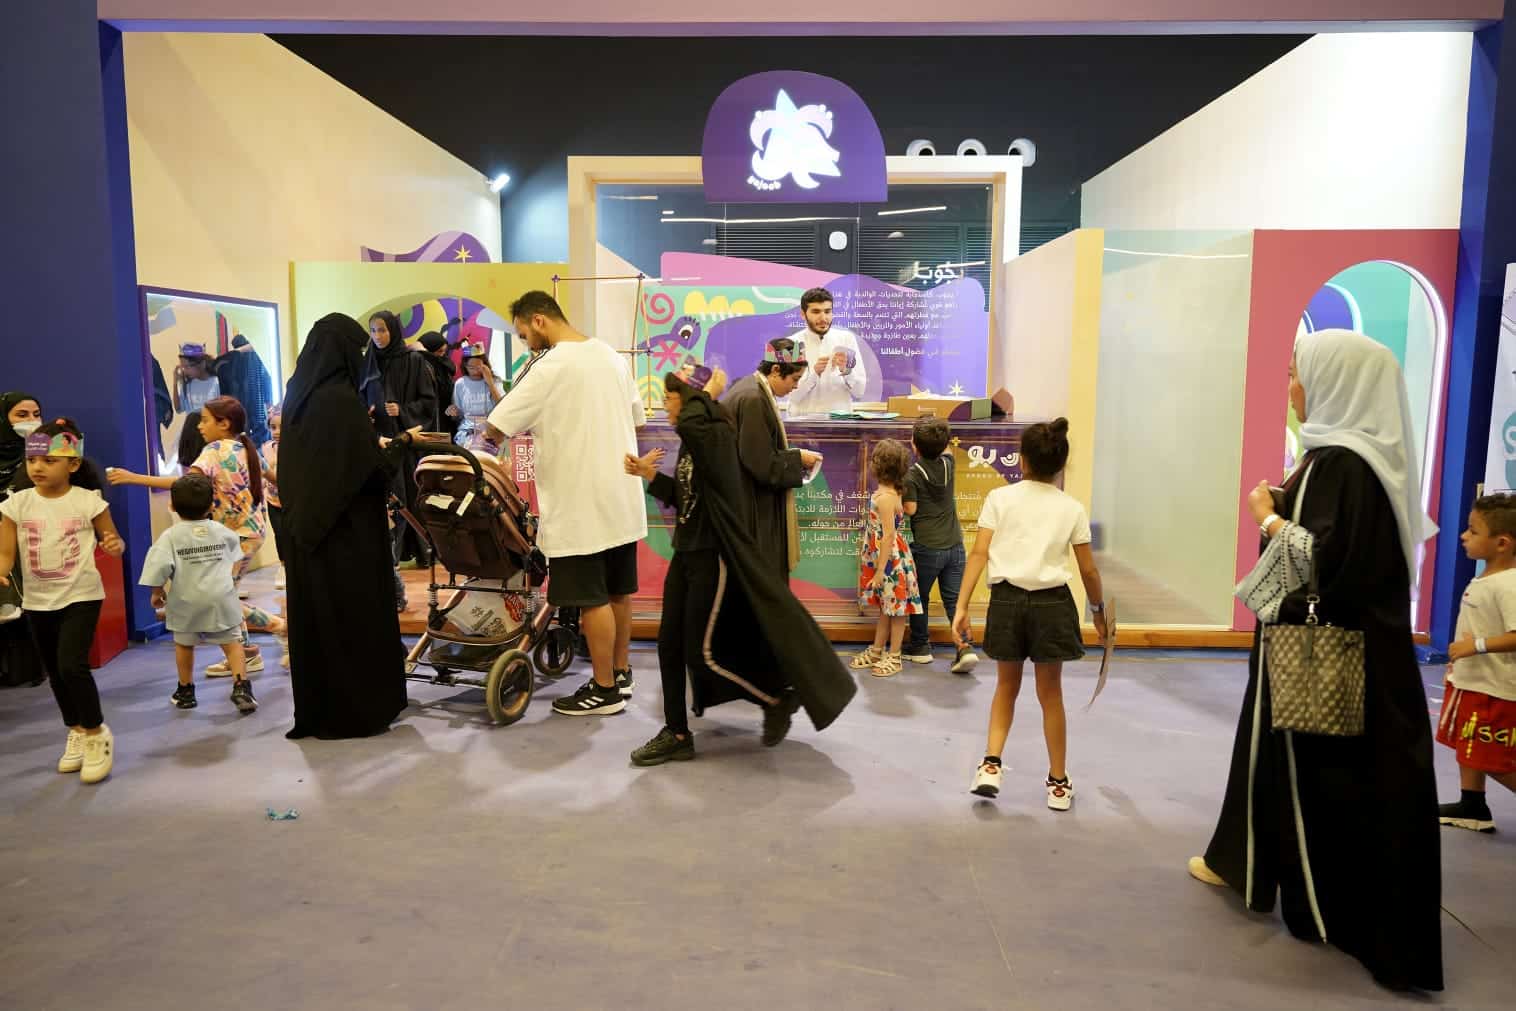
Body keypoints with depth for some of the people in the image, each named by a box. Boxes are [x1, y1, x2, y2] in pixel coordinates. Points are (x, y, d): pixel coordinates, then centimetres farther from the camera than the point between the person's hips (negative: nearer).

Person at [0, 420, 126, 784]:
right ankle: (76, 732, 34)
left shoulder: (88, 501, -9)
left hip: (81, 595, -4)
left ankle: (97, 733, 3)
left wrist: (115, 545, -23)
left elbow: (112, 541, 0)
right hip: (38, 601, 5)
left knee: (72, 664, -17)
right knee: (55, 671, 15)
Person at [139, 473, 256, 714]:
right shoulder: (221, 532, 2)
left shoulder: (171, 536, -9)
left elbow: (160, 567, -16)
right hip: (221, 599, 1)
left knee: (184, 644, 20)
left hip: (186, 603, -1)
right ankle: (241, 688, -10)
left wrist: (157, 592, -1)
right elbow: (235, 557, 17)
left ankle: (186, 692, 31)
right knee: (232, 642, 6)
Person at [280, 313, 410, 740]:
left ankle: (315, 711, 23)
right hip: (345, 530, -8)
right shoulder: (341, 398, -17)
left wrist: (370, 438, 19)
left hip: (307, 526, 8)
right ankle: (356, 712, 11)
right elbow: (367, 467, -17)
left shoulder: (297, 395, 7)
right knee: (353, 618, 2)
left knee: (313, 618, 13)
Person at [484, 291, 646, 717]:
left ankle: (605, 690, 9)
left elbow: (495, 429, -15)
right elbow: (637, 419, 16)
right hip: (621, 495, 8)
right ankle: (621, 674, 28)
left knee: (593, 599, 1)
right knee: (617, 592, 17)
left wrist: (534, 425, 5)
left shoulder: (551, 367, -16)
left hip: (582, 502, -8)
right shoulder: (611, 355, 9)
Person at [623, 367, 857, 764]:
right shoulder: (692, 443, 11)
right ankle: (677, 735, 18)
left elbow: (688, 424, -40)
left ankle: (777, 700, 17)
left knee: (702, 652, -2)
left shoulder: (718, 435, -16)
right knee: (669, 643, 8)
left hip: (713, 556, -9)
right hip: (687, 553, 9)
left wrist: (707, 393, -21)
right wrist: (651, 475, 7)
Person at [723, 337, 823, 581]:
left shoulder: (751, 387, 8)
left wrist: (794, 456, 9)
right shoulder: (753, 400, -23)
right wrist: (799, 458, -10)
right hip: (753, 508, -10)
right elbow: (762, 464, -22)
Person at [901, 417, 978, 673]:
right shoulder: (947, 463, 3)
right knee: (954, 598, 5)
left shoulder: (912, 474, -13)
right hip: (954, 545, 4)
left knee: (920, 598, 13)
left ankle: (920, 646, 24)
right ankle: (965, 647, -8)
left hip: (927, 548, -4)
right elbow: (945, 449, 26)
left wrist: (898, 498, 4)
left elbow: (910, 509, -12)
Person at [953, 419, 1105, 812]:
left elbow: (979, 553, -8)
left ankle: (990, 765, 8)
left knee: (1007, 685, 19)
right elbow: (1088, 570, 4)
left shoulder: (999, 498, -2)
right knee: (1050, 693, 13)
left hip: (1007, 600, 0)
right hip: (1052, 603, 0)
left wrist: (962, 606, -7)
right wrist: (1098, 609, 20)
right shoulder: (1072, 508, 1)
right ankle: (1058, 784, 24)